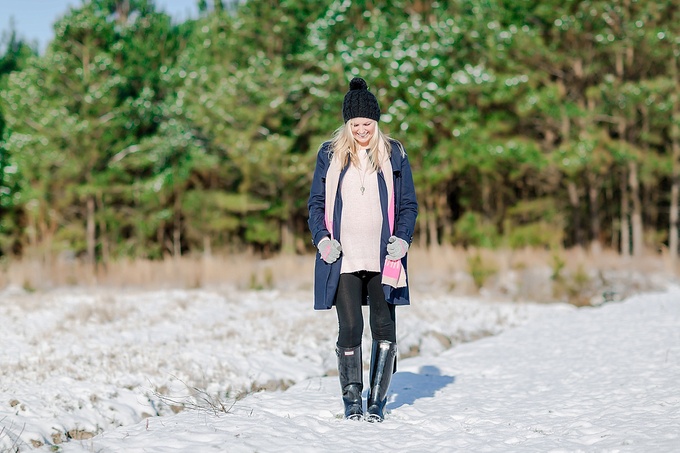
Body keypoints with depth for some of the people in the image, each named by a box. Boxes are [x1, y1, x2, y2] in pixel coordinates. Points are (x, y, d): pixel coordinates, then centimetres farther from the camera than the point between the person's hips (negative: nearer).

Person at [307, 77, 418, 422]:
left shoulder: (393, 154, 8)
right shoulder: (330, 154, 8)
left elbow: (408, 204, 10)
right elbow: (316, 203, 10)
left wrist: (403, 238, -7)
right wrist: (322, 239, -6)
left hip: (383, 257, 0)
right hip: (344, 258, 0)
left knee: (384, 328, -2)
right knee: (350, 328, -5)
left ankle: (377, 401, 9)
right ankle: (352, 400, 7)